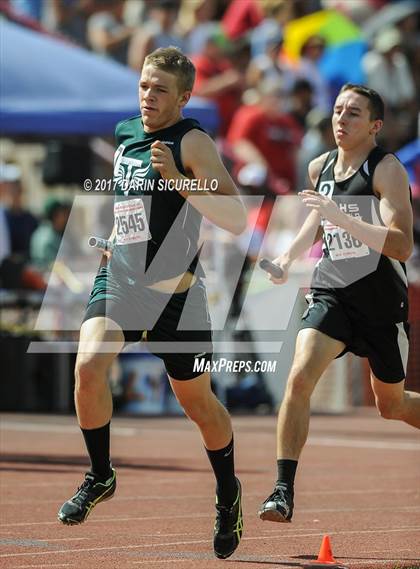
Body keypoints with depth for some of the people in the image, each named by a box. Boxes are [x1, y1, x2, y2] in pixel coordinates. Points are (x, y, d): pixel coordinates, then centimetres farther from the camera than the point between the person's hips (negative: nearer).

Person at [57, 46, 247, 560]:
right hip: (118, 278, 4)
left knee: (196, 402, 8)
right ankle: (100, 476, -2)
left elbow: (236, 220, -20)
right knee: (88, 365, -21)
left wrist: (178, 178, -28)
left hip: (174, 288, -4)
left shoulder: (192, 142, -10)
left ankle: (227, 491, 33)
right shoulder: (124, 135, 10)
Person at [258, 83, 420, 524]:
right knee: (299, 377, -20)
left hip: (382, 303, -4)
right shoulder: (319, 168, 5)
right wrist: (290, 255, 10)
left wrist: (340, 217, -32)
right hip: (330, 292, 4)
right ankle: (283, 491, -20)